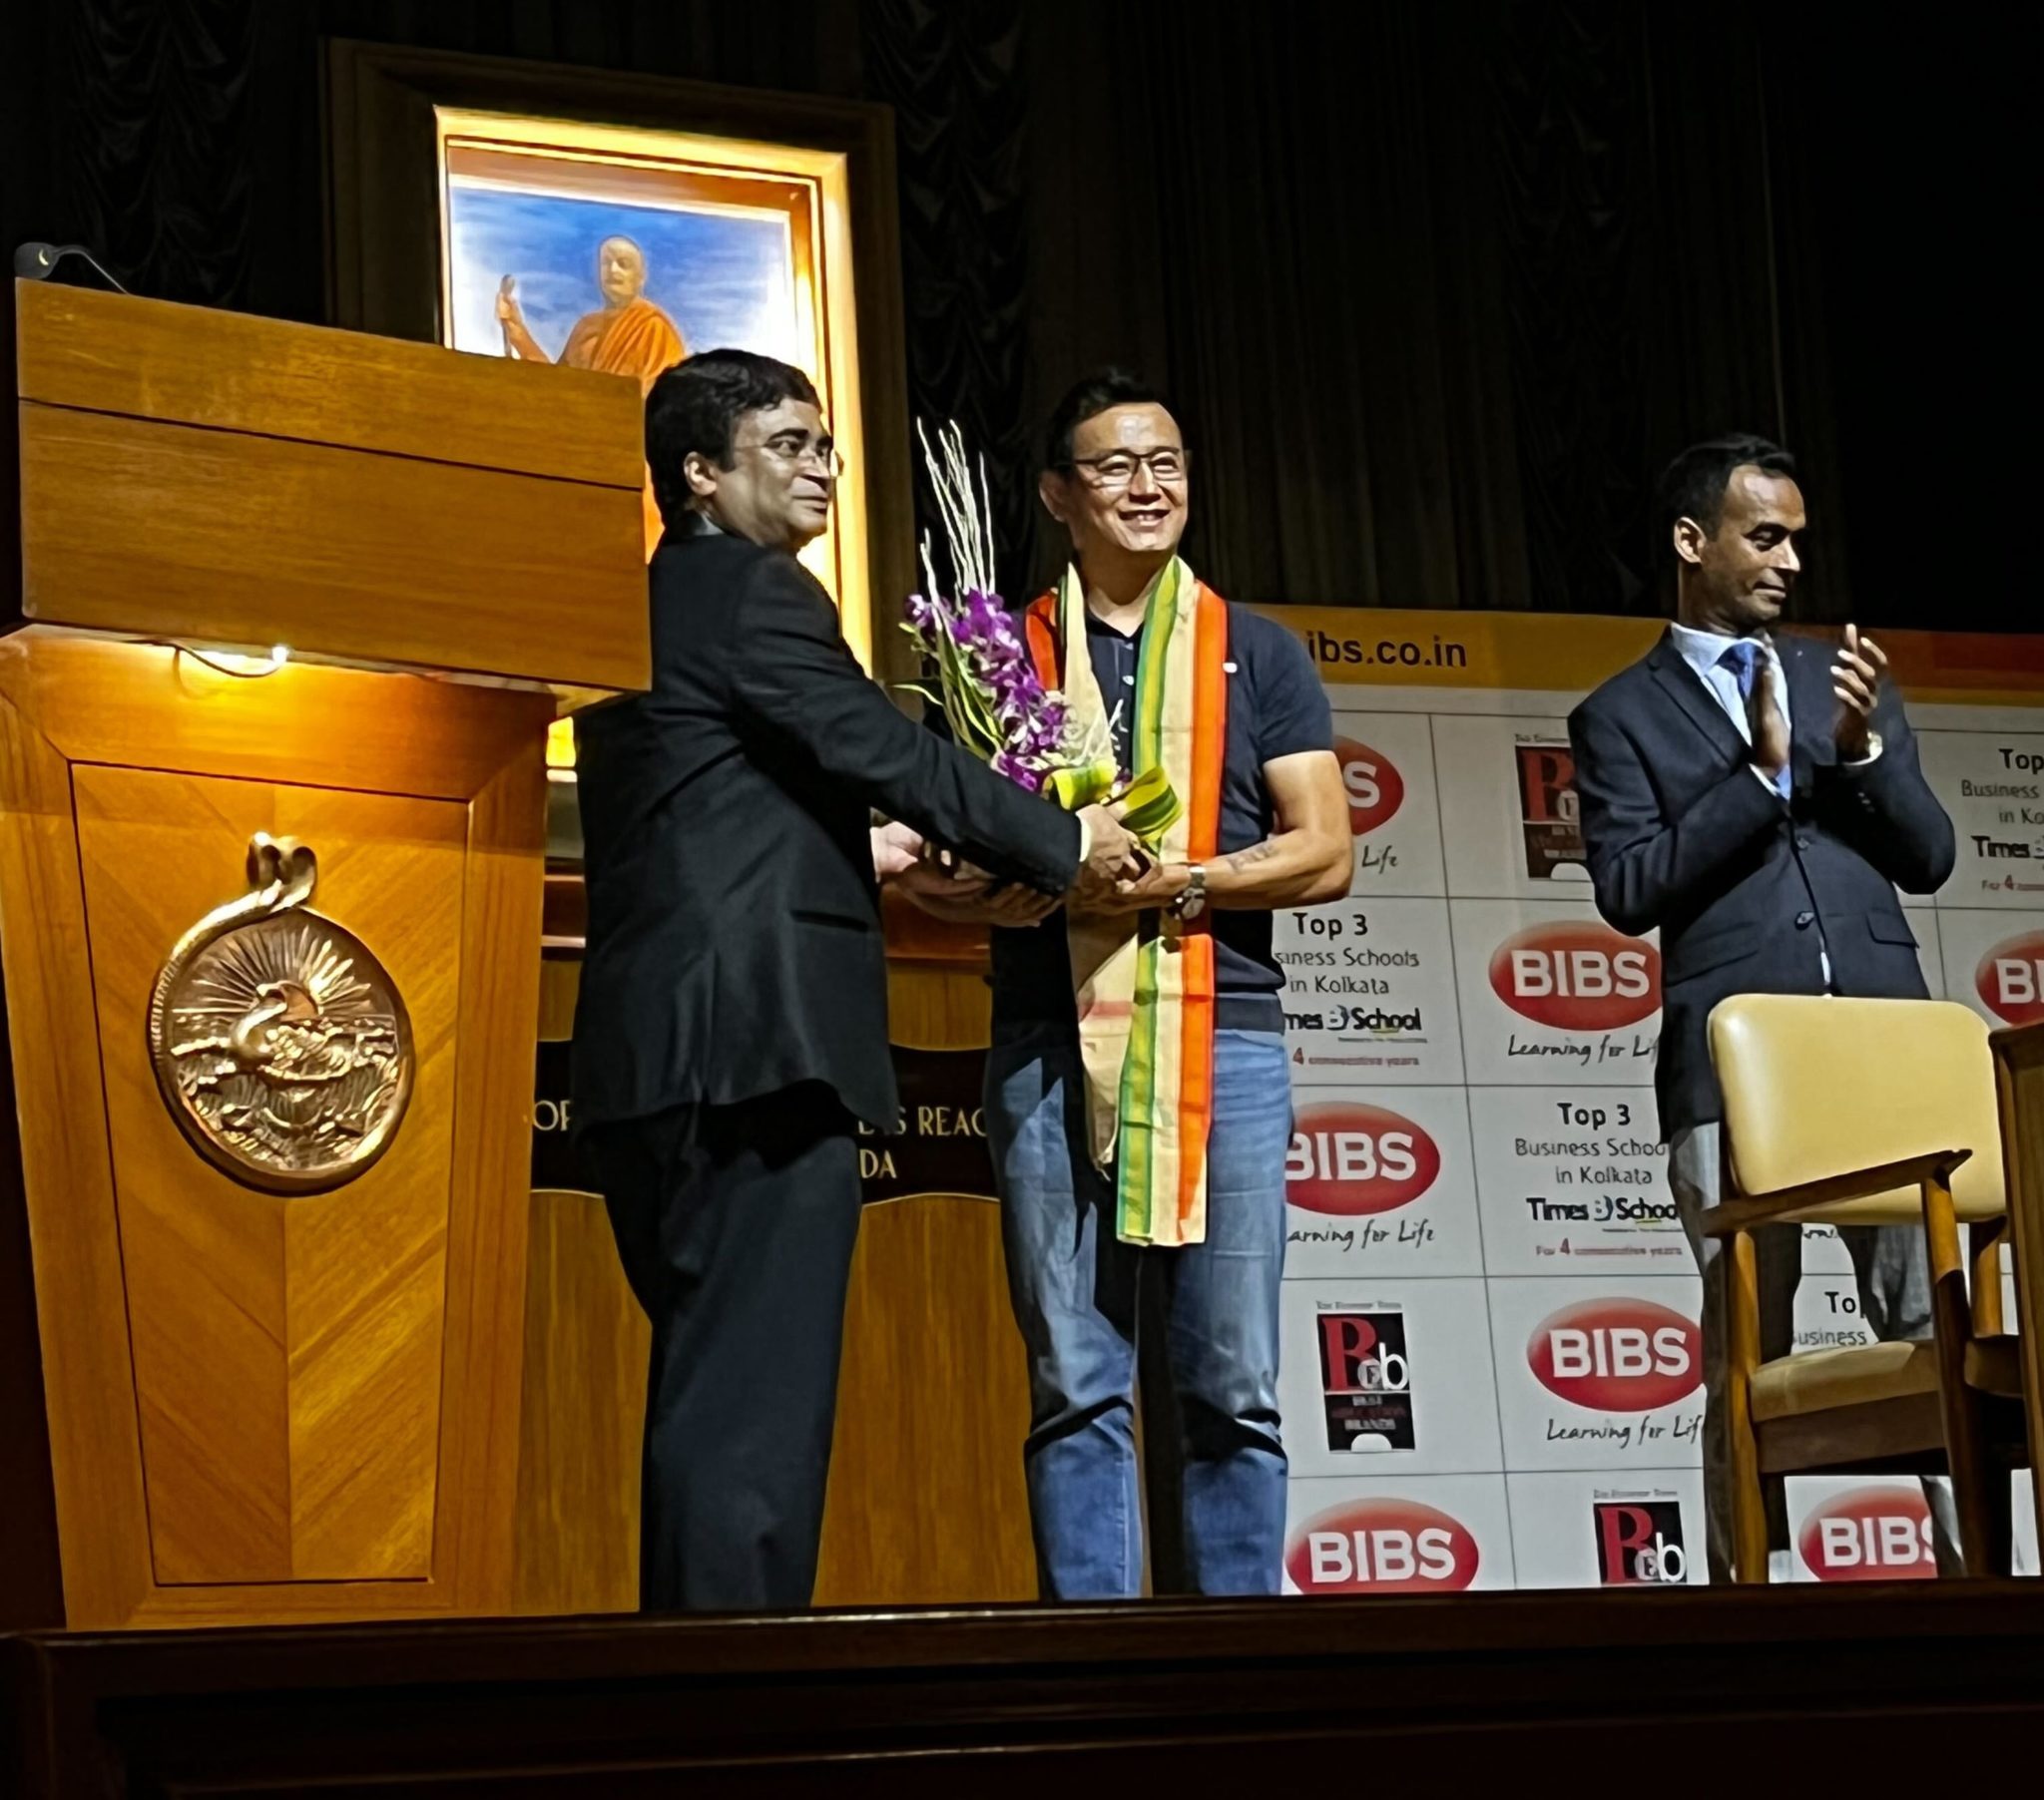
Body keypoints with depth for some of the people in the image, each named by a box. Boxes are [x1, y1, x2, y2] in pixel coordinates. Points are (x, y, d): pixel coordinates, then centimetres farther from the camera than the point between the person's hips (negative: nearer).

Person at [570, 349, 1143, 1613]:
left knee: (710, 1396, 13)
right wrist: (1065, 843, 3)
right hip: (758, 1044, -10)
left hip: (651, 1059, 10)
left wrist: (875, 858, 27)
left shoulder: (639, 608, 23)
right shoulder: (751, 593, -5)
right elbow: (889, 753, -8)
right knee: (756, 1401, -10)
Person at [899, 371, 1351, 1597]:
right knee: (1077, 1388, -1)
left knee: (1234, 1390, 0)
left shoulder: (1258, 654, 12)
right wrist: (998, 889, -12)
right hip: (1049, 1040, 0)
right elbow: (929, 864, 11)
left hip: (1223, 1032, 0)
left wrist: (1182, 880, -12)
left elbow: (1324, 851, 4)